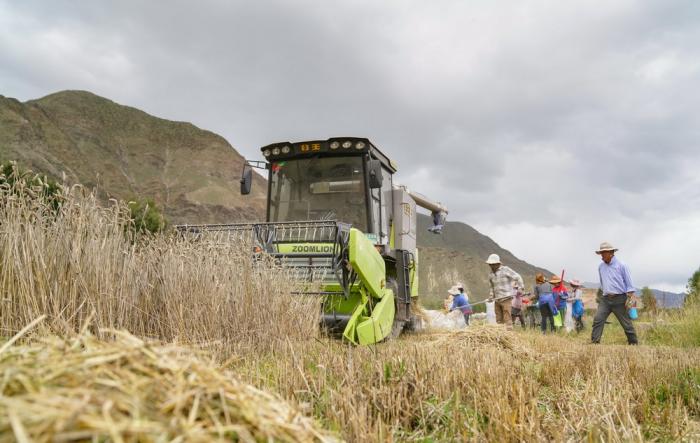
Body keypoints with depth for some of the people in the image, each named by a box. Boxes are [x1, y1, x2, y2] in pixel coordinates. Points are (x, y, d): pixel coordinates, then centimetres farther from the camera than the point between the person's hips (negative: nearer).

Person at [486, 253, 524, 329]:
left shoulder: (505, 270, -7)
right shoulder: (491, 274, 12)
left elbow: (517, 277, -6)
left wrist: (520, 288, -12)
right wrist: (491, 296, 13)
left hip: (506, 298, -6)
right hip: (497, 300, 6)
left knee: (507, 319, -10)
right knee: (499, 320, 9)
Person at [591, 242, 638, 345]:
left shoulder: (621, 265, -5)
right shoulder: (601, 267, 10)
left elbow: (629, 282, -4)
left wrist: (630, 297, -9)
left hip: (619, 299, -4)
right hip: (605, 299, 4)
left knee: (626, 323, 5)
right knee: (597, 319, -10)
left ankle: (633, 343, 19)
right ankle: (594, 342, -10)